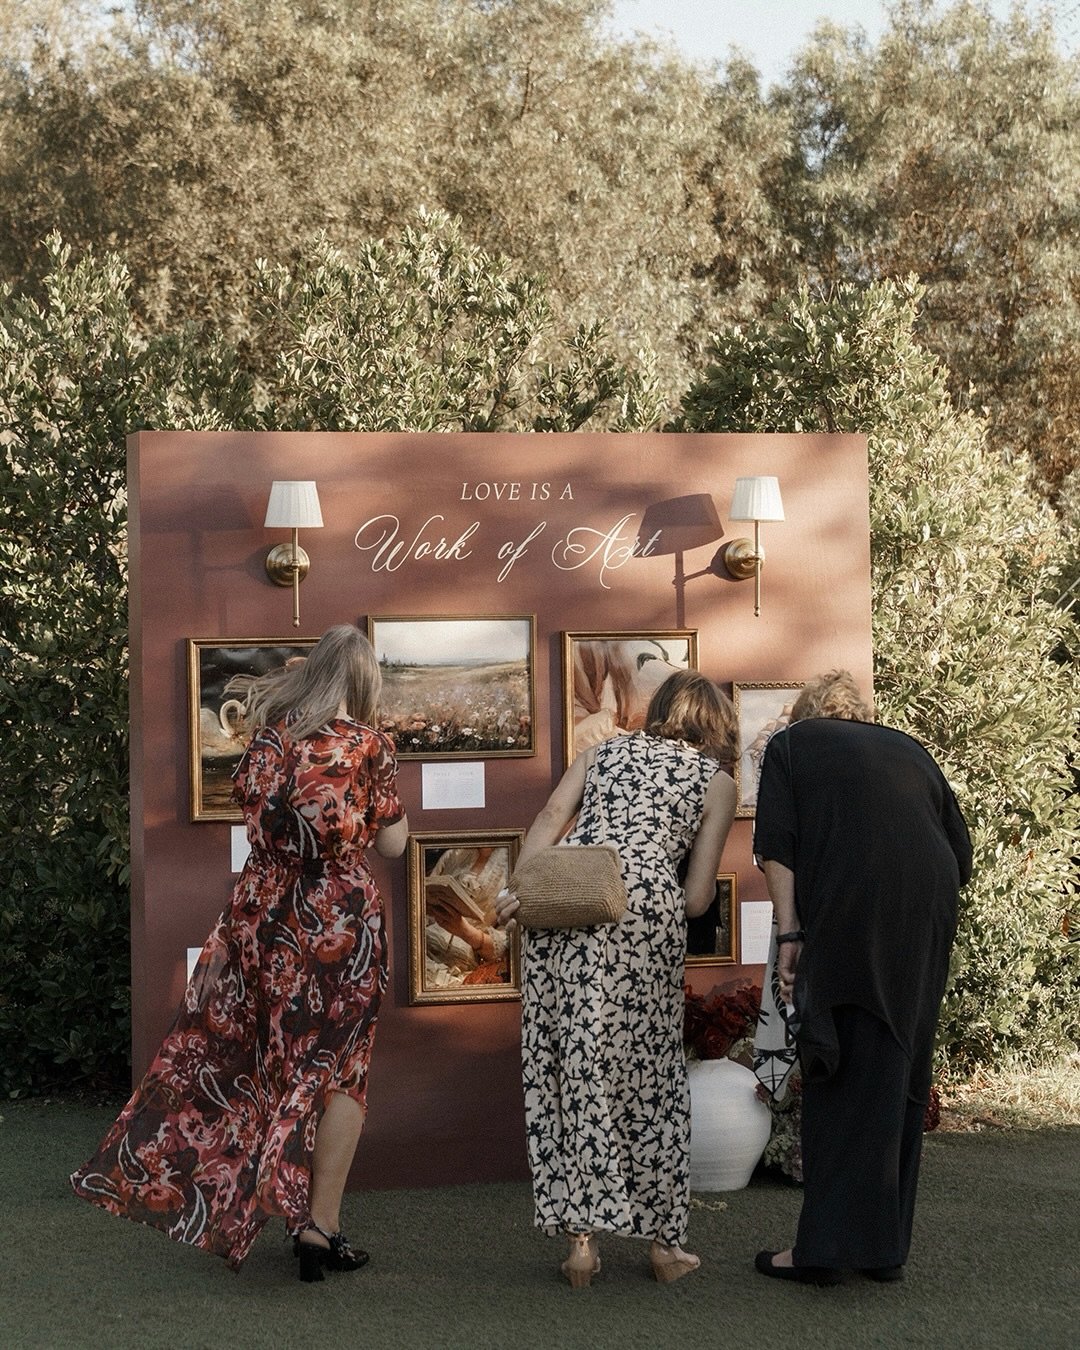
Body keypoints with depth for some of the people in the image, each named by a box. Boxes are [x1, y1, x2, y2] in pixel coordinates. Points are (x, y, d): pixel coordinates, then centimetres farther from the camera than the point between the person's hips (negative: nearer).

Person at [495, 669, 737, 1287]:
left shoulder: (602, 751, 24)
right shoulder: (716, 780, 15)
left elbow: (551, 817, 6)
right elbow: (697, 898, 8)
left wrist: (522, 890, -3)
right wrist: (704, 887, 30)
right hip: (644, 914, -3)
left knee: (574, 1072, 6)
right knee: (648, 1075, 7)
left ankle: (582, 1239, 6)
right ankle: (664, 1242, 16)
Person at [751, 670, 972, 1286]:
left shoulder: (792, 744, 15)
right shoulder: (908, 750, 25)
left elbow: (777, 848, 2)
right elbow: (963, 854, 20)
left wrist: (790, 935, 0)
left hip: (847, 912, -4)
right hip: (929, 922, 4)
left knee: (843, 1078, -1)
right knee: (903, 1078, 11)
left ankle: (826, 1248, -1)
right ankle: (887, 1246, 15)